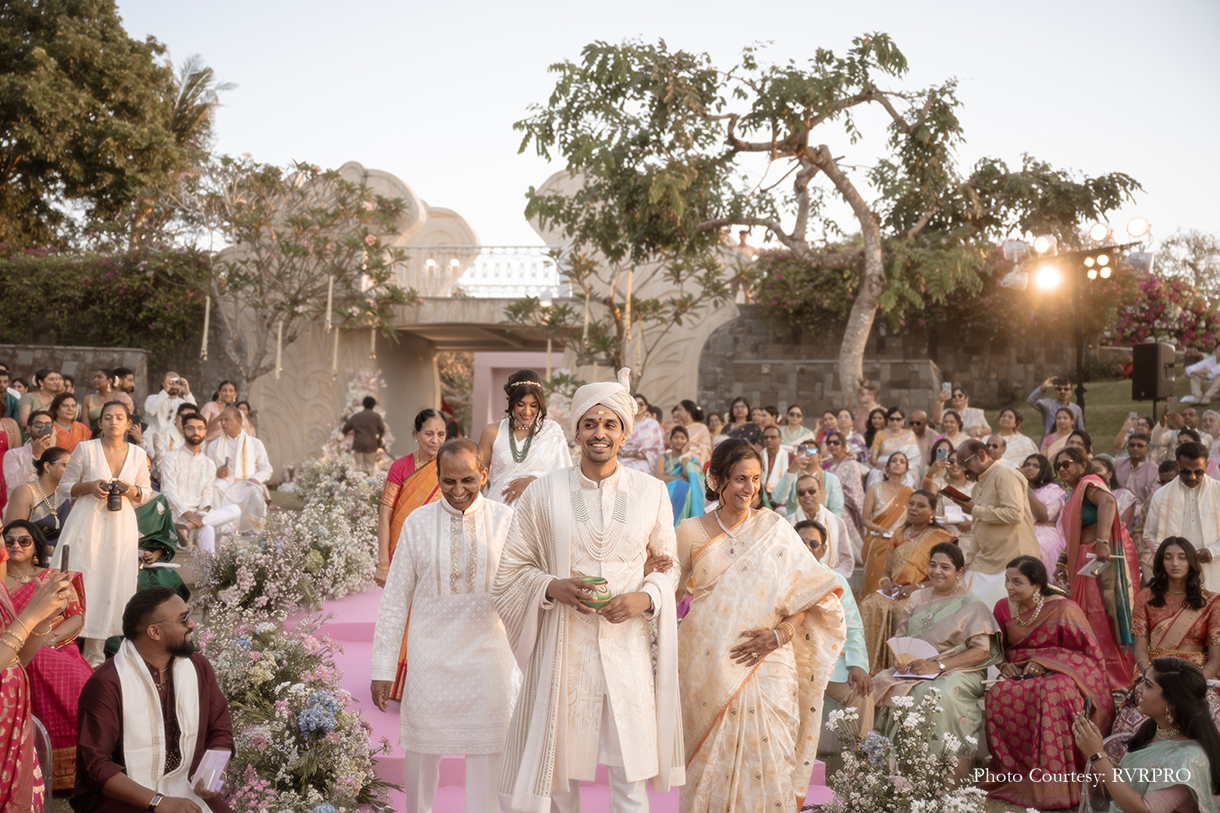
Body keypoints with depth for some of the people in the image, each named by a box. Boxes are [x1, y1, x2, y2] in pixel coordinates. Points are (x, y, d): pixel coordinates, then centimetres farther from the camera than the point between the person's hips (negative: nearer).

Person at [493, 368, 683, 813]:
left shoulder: (652, 493, 2)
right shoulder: (543, 492, 0)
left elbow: (668, 566, 11)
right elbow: (512, 569, 5)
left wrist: (644, 599, -9)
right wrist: (553, 588, -13)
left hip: (626, 647, 0)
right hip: (562, 649, 0)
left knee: (631, 776, 4)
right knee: (559, 776, 9)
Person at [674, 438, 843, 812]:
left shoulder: (774, 528, 3)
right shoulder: (691, 533, 5)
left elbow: (810, 590, 3)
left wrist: (782, 632, -10)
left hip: (764, 663, 0)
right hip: (709, 665, 1)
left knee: (765, 757, -5)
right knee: (713, 758, 3)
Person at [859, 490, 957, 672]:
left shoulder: (941, 538, 3)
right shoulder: (899, 535, 20)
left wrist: (916, 587, -17)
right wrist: (885, 581, -3)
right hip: (893, 593, 4)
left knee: (901, 611, -35)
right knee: (870, 605, -26)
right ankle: (874, 670, -23)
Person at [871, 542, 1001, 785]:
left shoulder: (971, 605, 2)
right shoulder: (917, 599, 18)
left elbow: (981, 651, -8)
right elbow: (899, 637, 17)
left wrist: (938, 666, -17)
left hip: (957, 672, -5)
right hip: (911, 671, 5)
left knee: (939, 694, -37)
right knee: (879, 684, -23)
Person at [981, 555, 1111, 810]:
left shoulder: (1063, 608, -9)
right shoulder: (1003, 608, 6)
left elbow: (1089, 651, -5)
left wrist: (1043, 663, -15)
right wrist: (1005, 665, -4)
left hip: (1062, 672, -4)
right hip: (1023, 673, 4)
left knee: (1052, 693, -40)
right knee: (1000, 693, -31)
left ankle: (1052, 785, -31)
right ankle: (1014, 775, -20)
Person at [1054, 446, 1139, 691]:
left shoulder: (1089, 483, -10)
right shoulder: (1075, 493, 20)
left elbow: (1107, 502, -31)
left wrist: (1102, 540, -41)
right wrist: (1063, 561, 19)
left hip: (1105, 557, -10)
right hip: (1087, 559, 10)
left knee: (1103, 615, -10)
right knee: (1090, 615, 11)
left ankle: (1116, 678, -6)